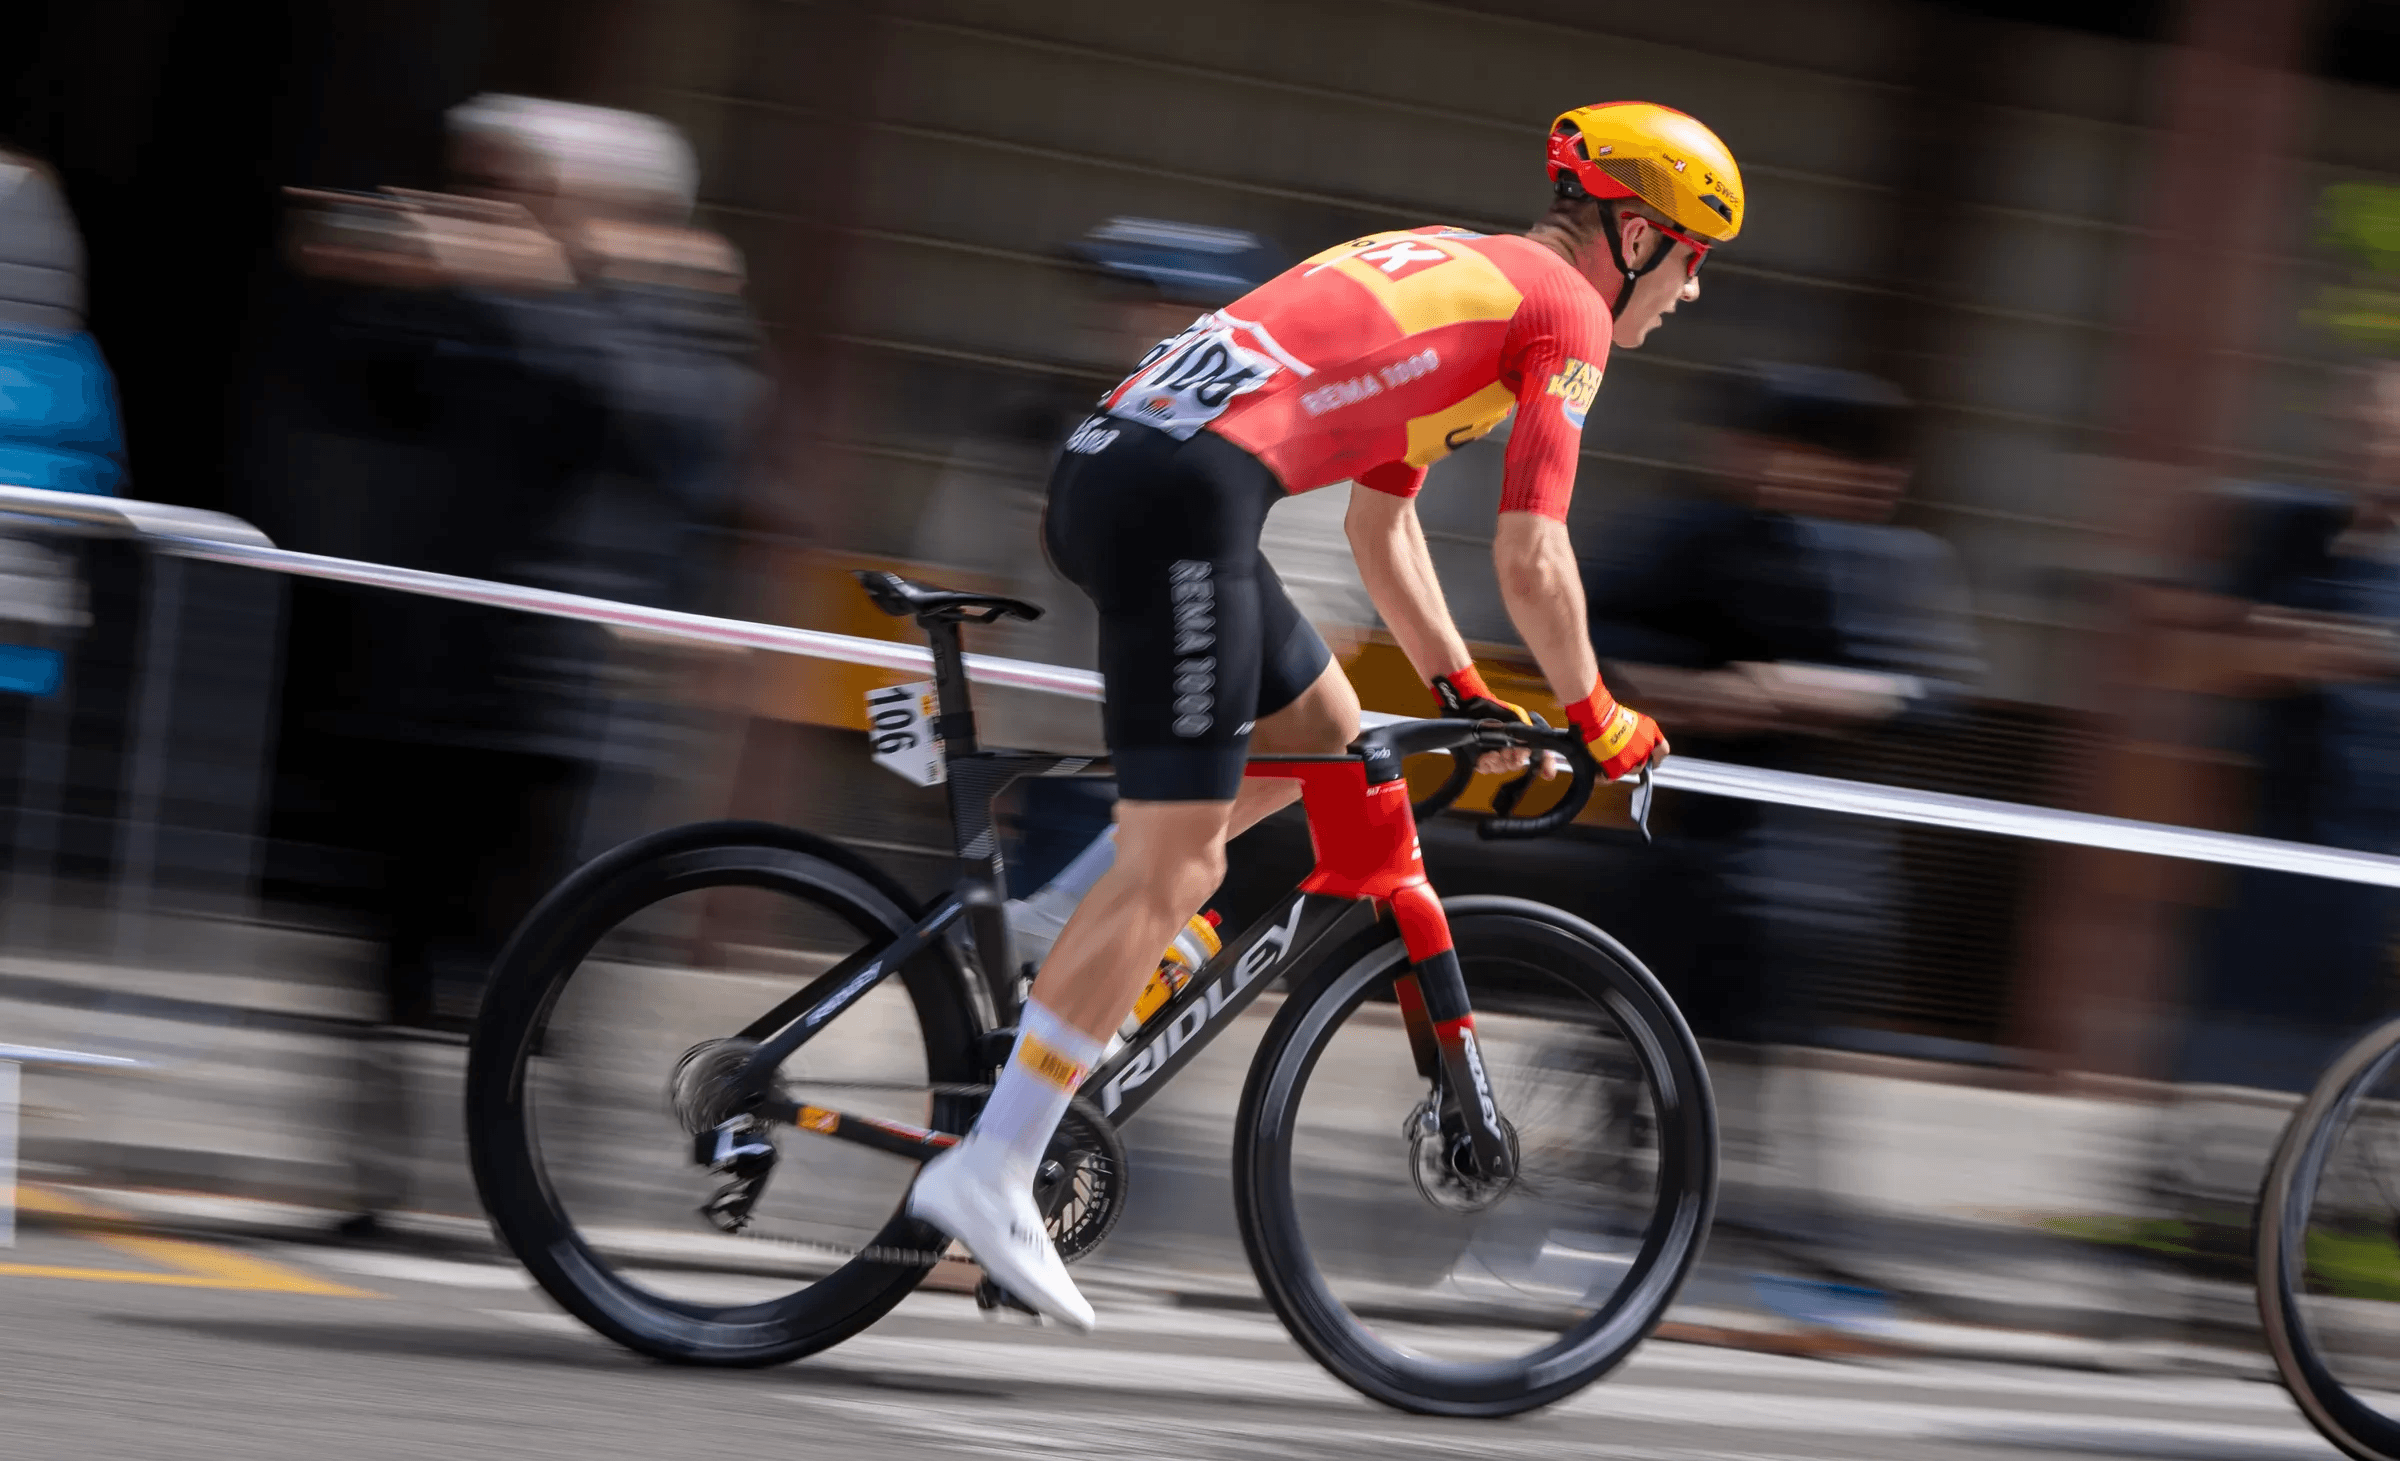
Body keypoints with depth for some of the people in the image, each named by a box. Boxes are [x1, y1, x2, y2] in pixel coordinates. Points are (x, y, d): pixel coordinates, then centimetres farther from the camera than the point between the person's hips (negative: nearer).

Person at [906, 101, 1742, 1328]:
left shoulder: (1455, 271, 30)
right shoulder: (1565, 312, 4)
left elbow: (1380, 526, 34)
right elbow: (1531, 559, -1)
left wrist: (1464, 697, 35)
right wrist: (1597, 721, 12)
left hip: (1103, 462, 9)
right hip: (1184, 498, -9)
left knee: (1326, 735, 23)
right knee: (1175, 862, -7)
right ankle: (989, 1173, -9)